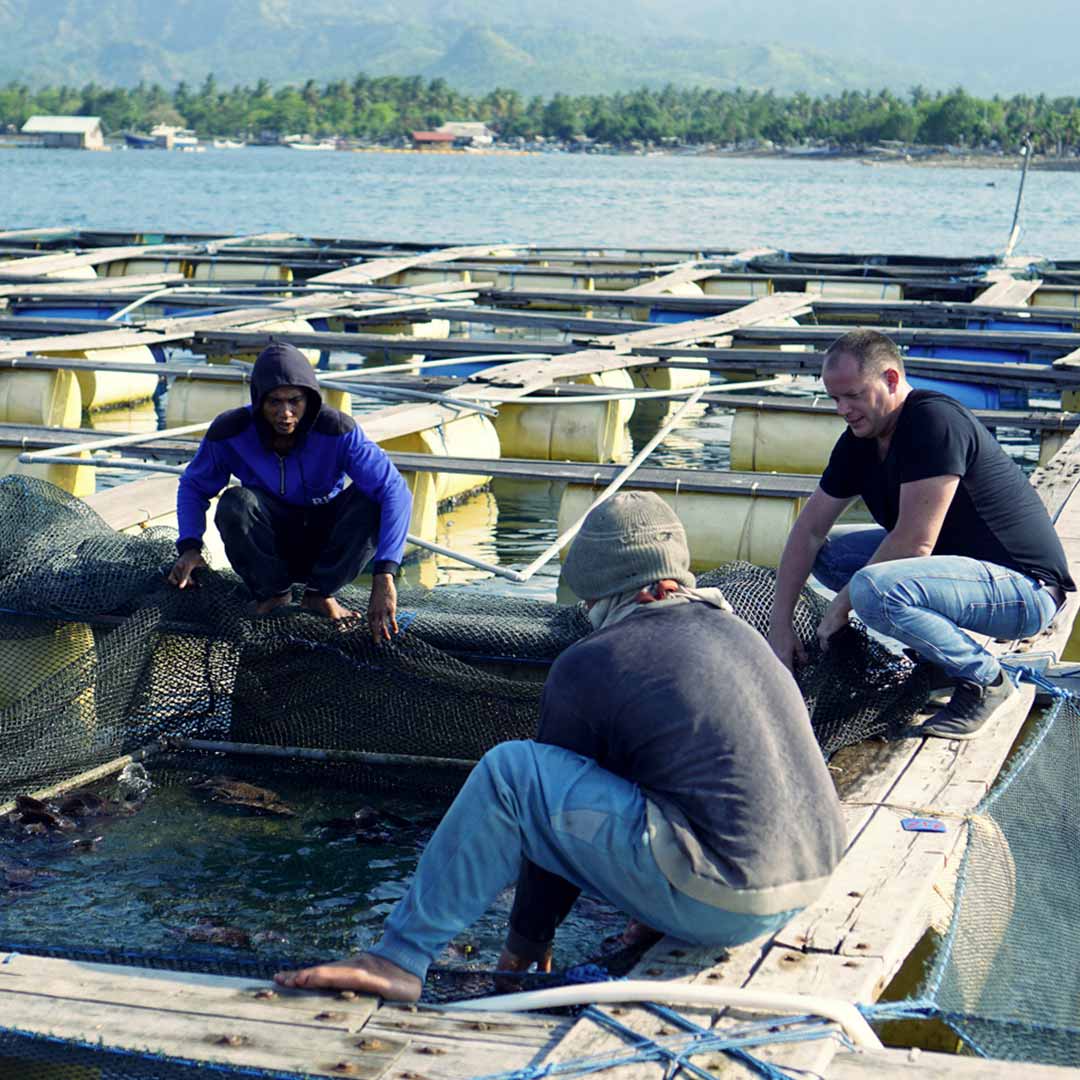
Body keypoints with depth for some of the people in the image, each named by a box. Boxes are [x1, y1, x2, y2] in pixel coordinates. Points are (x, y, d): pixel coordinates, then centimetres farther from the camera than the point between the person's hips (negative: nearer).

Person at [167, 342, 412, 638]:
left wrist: (384, 577, -44)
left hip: (325, 545, 0)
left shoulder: (337, 430, -26)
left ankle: (319, 592, -10)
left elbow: (395, 491, -33)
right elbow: (193, 486, -2)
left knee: (371, 501, -30)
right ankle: (274, 591, -6)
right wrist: (190, 547, -22)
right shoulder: (230, 431, -20)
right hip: (268, 548, 0)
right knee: (235, 503, -32)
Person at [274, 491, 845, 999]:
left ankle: (401, 958, -1)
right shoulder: (737, 631, 16)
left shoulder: (588, 665, -4)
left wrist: (527, 941, 18)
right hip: (811, 885, 8)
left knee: (508, 770, -6)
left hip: (715, 906, -7)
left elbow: (554, 808, 5)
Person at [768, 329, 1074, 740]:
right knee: (827, 552, 6)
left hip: (1025, 587, -10)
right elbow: (810, 528, 9)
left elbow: (915, 542, -25)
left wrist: (843, 603, -13)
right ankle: (941, 645, 9)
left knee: (873, 589, -32)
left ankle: (984, 679, -10)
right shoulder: (861, 439, 5)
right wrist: (780, 624, 3)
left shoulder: (934, 421, -22)